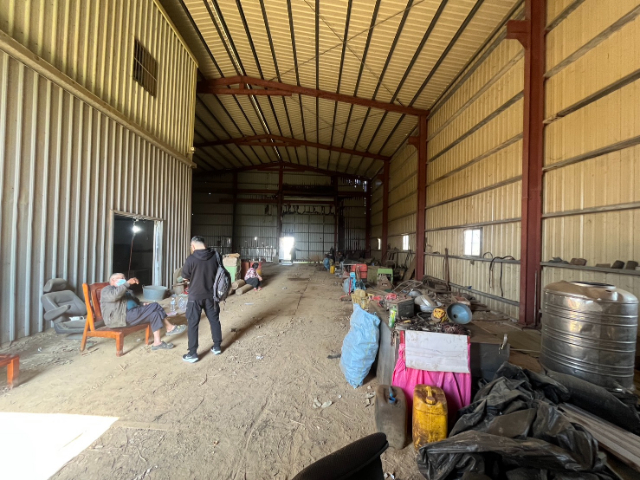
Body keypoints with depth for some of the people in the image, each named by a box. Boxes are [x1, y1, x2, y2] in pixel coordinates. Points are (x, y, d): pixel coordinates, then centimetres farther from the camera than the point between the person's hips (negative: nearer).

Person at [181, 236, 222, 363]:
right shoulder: (215, 256, -5)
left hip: (195, 296, -3)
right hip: (211, 295, 4)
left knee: (193, 324, 8)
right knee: (215, 320, 16)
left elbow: (185, 277, -3)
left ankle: (192, 354, 15)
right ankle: (217, 347, 28)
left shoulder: (191, 259, -15)